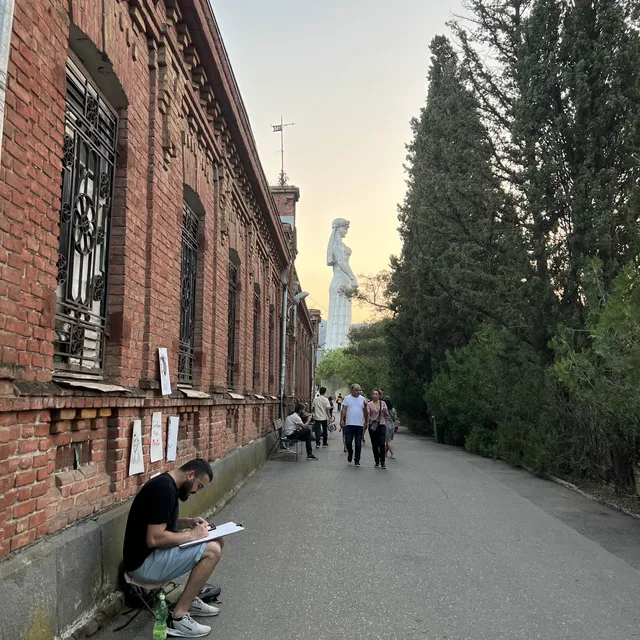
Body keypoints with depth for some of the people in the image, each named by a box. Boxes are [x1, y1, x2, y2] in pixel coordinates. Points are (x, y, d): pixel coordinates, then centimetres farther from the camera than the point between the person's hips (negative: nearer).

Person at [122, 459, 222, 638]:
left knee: (216, 541, 9)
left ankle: (191, 599, 18)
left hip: (152, 555, 10)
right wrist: (192, 535, -16)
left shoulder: (167, 484, 9)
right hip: (144, 563, -10)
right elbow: (154, 539, -28)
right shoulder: (163, 488, -22)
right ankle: (178, 618, -10)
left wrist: (188, 523, 6)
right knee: (212, 550, -18)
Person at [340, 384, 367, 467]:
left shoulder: (362, 399, 8)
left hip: (359, 425, 2)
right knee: (348, 442, -3)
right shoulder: (347, 398, 3)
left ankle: (357, 461, 13)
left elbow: (365, 411, 12)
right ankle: (350, 452, 28)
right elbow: (343, 410, 0)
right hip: (349, 424, -1)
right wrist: (342, 420, -10)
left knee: (358, 444, 3)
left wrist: (366, 422, 9)